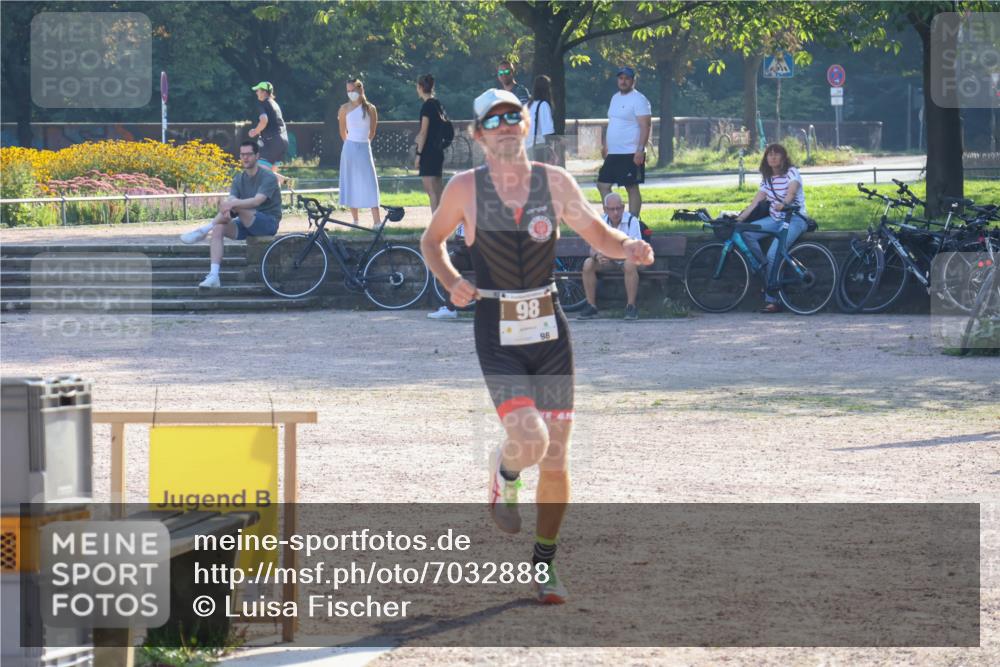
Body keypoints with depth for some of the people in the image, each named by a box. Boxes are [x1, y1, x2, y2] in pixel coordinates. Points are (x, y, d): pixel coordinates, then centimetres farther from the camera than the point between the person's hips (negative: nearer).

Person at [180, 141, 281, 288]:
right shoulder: (239, 179, 9)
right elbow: (230, 199, -7)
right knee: (218, 228, -21)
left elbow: (257, 201, -25)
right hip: (246, 225, 6)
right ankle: (214, 276, -27)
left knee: (237, 205, -29)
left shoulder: (268, 177, -10)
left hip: (268, 222, -6)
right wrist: (226, 211, -33)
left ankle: (203, 231, -18)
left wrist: (232, 204, -39)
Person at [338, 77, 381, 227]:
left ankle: (376, 222, -10)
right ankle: (355, 221, 8)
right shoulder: (345, 108, 2)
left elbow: (372, 132, 12)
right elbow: (343, 131, 11)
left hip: (365, 148, 0)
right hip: (350, 148, 1)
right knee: (351, 184, 2)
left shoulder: (370, 109, 2)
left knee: (370, 185, -6)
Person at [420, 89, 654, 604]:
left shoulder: (554, 182, 2)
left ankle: (544, 564, 21)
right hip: (498, 336, -3)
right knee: (530, 441, -21)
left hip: (550, 332, 3)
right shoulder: (465, 189, -4)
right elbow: (431, 241, 11)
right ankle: (504, 471, 17)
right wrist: (451, 283, -7)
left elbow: (599, 236, 10)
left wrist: (628, 248, -12)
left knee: (555, 458, 3)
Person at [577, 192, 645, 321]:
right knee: (588, 263, -22)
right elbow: (593, 249, -6)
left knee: (630, 264, -38)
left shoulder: (631, 221, -16)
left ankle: (631, 306, -29)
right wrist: (597, 256, -33)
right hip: (609, 262, 4)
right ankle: (591, 306, -17)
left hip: (626, 258, -4)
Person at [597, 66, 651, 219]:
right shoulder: (615, 98, 17)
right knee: (602, 184, 7)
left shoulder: (638, 100, -10)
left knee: (632, 188, -5)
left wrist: (640, 150, -24)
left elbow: (645, 126, -17)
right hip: (613, 153, 9)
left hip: (631, 154, -9)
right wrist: (605, 145, 21)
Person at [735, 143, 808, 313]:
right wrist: (739, 218, -1)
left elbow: (791, 191, -26)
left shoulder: (791, 173, -7)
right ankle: (765, 269, -9)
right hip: (775, 219, 7)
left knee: (773, 254, -25)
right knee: (746, 232, -19)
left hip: (794, 219, -7)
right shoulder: (767, 178, 12)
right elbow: (755, 202, 9)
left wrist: (783, 204, -47)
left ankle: (771, 300, -17)